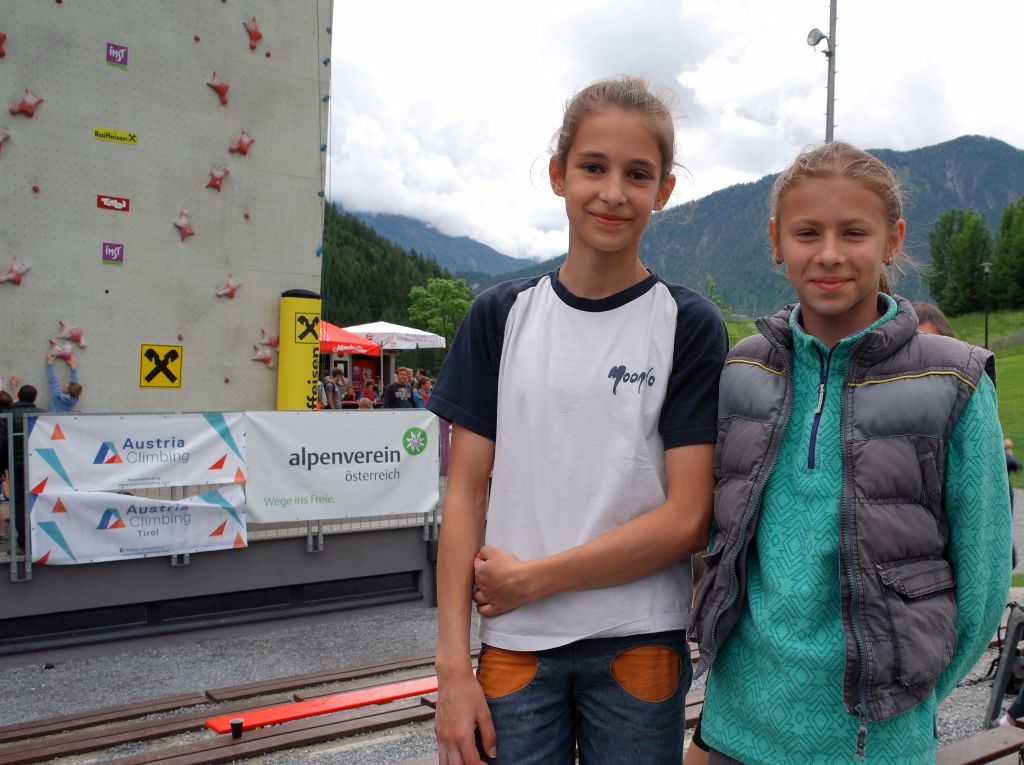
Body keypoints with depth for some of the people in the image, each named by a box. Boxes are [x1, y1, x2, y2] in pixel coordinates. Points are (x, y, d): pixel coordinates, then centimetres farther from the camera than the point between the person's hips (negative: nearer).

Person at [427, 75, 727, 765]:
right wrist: (453, 667, -4)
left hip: (638, 647, -1)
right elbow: (466, 492, 0)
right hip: (515, 646, 2)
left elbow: (688, 519, -9)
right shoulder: (502, 316, 1)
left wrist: (532, 577, -11)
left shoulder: (690, 326, -5)